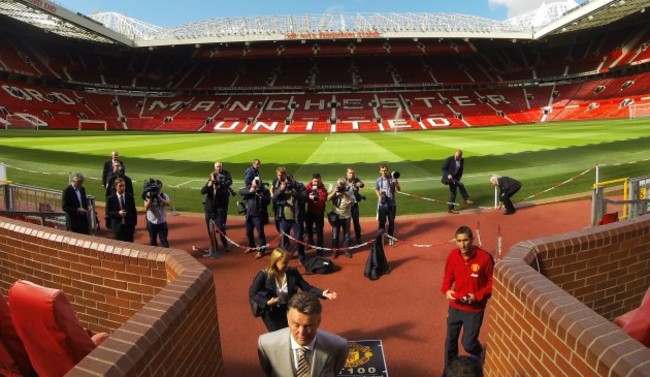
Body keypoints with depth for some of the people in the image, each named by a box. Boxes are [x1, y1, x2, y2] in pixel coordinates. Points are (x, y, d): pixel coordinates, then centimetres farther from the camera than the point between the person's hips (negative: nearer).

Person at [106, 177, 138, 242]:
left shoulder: (130, 196, 2)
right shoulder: (111, 198, -4)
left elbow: (134, 210, 6)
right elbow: (108, 213, -2)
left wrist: (134, 223, 2)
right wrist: (118, 213, -20)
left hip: (129, 226, 1)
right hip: (117, 227, -1)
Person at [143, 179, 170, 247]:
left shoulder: (164, 195, -5)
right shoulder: (148, 195, -8)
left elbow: (167, 204, -25)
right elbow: (146, 208, -19)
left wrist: (158, 196, -31)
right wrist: (151, 198, -29)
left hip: (162, 222, 0)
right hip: (151, 222, 1)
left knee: (164, 240, 3)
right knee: (152, 240, 16)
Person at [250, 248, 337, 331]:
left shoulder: (293, 273, -13)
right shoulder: (264, 275, -20)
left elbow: (307, 288, -11)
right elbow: (252, 294, -14)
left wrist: (322, 293, -26)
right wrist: (267, 303, -26)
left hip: (288, 310, 3)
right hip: (271, 312, -3)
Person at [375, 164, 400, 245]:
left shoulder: (392, 179, -6)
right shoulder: (378, 180, -1)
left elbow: (399, 190, -9)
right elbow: (376, 190, 14)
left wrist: (396, 183, -27)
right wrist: (379, 196, -4)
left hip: (392, 204, 0)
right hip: (382, 204, 1)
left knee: (391, 221, 10)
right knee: (382, 221, 7)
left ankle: (390, 237, 24)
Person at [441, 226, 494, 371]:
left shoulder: (484, 257, -20)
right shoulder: (453, 255, -9)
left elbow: (493, 282, -10)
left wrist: (478, 296, -22)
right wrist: (446, 290, -13)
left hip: (474, 309, -3)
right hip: (455, 306, 4)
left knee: (468, 343, 6)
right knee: (450, 341, 14)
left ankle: (480, 355, 43)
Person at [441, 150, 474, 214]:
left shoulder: (462, 160, 1)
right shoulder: (449, 159, -15)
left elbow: (461, 170, 14)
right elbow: (443, 168, -11)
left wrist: (459, 177, 6)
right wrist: (448, 175, -24)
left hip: (455, 178, 7)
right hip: (449, 178, -7)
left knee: (453, 193, 9)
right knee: (460, 185, -26)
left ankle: (450, 208, 18)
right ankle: (466, 200, -16)